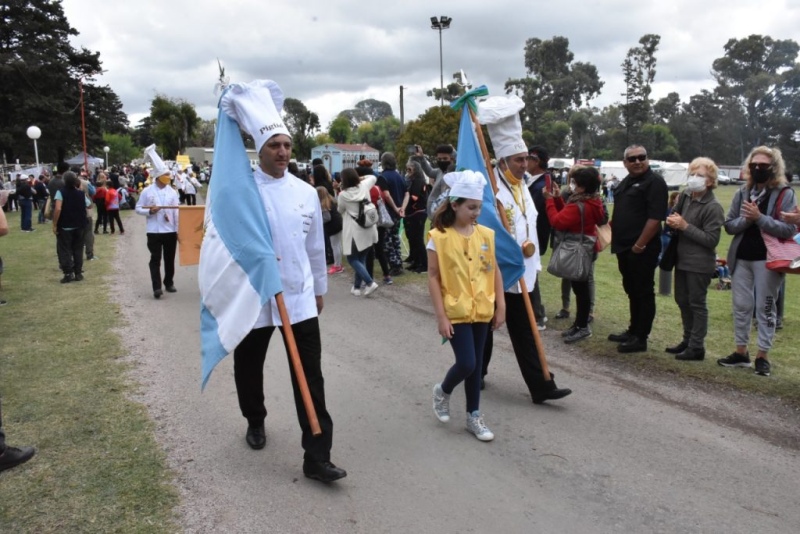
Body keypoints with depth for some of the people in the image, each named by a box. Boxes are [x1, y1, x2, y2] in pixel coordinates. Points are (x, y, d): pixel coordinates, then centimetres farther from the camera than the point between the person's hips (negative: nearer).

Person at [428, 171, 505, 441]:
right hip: (455, 311, -4)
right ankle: (443, 391, 25)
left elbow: (495, 271, 9)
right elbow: (433, 277, -10)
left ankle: (474, 416, 26)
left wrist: (500, 306, 5)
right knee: (466, 364, -7)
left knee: (476, 364, 12)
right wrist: (441, 315, -13)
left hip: (481, 310, 4)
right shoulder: (439, 237, -10)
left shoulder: (486, 234, 2)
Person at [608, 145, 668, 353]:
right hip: (625, 248, 9)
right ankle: (633, 330, 28)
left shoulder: (654, 182, -11)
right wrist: (617, 241, 15)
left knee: (643, 292, -1)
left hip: (641, 248, -9)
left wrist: (639, 245, -20)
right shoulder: (626, 182, 16)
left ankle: (640, 338, 6)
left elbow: (655, 218, -19)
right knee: (631, 291, 17)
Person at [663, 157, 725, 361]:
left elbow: (711, 240, -17)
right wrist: (672, 222, -7)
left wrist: (685, 226, -20)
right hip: (682, 259, 7)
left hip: (700, 264, -7)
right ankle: (688, 340, 30)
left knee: (697, 304, 1)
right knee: (682, 301, 15)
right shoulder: (686, 197, 4)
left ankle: (697, 347, 12)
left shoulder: (713, 207, -15)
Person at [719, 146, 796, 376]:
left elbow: (789, 229, -14)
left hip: (767, 260, -5)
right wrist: (746, 220, -14)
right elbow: (729, 225, 5)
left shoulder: (785, 194, -6)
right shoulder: (742, 192, 8)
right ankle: (741, 351, 22)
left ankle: (763, 355, 13)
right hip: (741, 258, 5)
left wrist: (759, 218, -22)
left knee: (765, 308, 4)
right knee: (741, 306, 11)